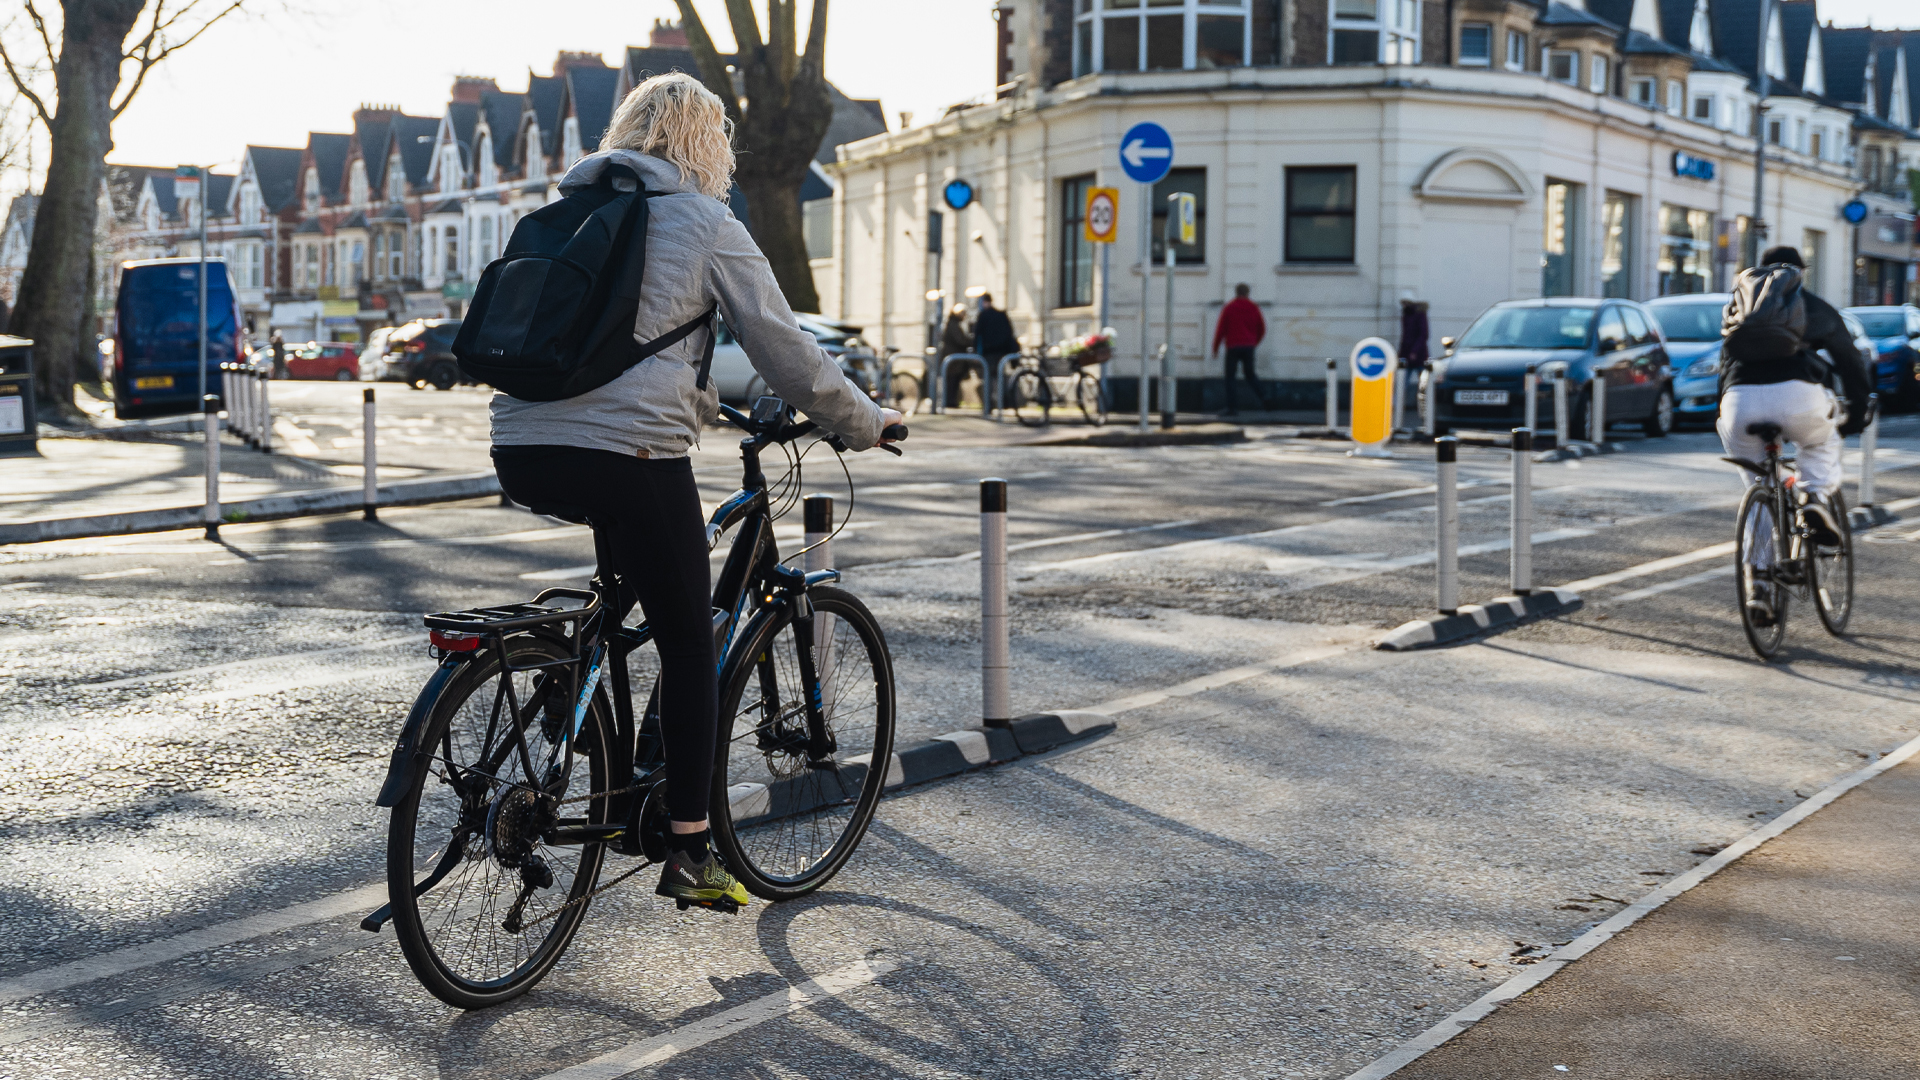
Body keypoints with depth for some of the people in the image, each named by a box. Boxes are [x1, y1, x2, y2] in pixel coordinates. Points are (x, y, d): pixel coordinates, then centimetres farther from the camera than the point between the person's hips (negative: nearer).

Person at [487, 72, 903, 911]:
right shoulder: (705, 223, 2)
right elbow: (786, 352, 3)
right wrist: (865, 425, 17)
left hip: (522, 453, 7)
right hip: (624, 455, -6)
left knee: (639, 583, 31)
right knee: (689, 644, 7)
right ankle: (689, 853, 10)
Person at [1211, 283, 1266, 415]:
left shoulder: (1228, 308, -1)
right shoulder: (1254, 308, 8)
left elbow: (1221, 328, -3)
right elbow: (1262, 329, 12)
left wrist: (1215, 347, 6)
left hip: (1233, 346, -3)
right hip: (1249, 347, 3)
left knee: (1230, 377, 3)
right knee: (1250, 374, 16)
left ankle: (1231, 407, -4)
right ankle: (1261, 398, -9)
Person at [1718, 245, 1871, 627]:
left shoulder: (1736, 306, 30)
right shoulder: (1814, 306, 25)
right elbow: (1850, 361, 33)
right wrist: (1856, 415, 46)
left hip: (1739, 402, 2)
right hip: (1796, 396, -1)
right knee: (1822, 442, 34)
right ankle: (1816, 495, 4)